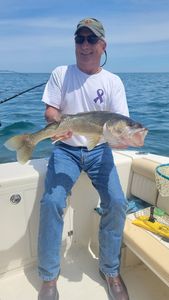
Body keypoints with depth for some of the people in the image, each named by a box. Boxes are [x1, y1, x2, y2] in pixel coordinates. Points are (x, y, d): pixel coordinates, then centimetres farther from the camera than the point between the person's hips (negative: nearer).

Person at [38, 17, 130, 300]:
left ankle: (110, 270, 11)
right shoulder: (60, 73, 3)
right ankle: (49, 276, 3)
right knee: (51, 202, -21)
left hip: (99, 150, 1)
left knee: (116, 203, -16)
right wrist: (57, 124, -26)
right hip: (66, 149, 0)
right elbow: (50, 110, -3)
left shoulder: (113, 81, 2)